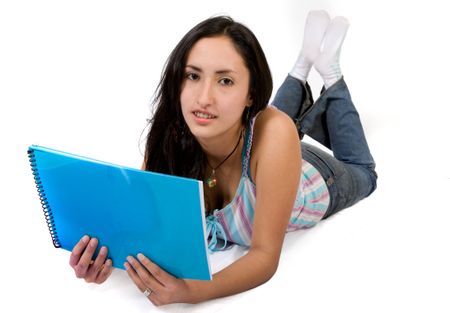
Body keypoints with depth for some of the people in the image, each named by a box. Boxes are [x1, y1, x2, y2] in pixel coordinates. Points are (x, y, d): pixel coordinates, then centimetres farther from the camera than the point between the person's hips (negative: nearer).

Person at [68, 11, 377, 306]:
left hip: (318, 180, -2)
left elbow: (266, 256, -45)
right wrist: (107, 252, -48)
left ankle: (329, 72, 34)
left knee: (361, 173, 34)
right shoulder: (171, 132, -37)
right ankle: (303, 66, 40)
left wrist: (195, 291, -62)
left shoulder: (272, 134, -48)